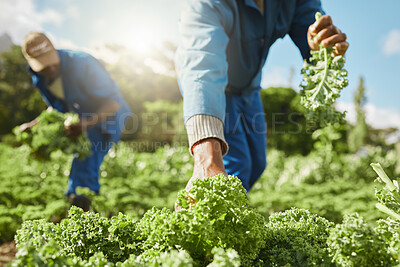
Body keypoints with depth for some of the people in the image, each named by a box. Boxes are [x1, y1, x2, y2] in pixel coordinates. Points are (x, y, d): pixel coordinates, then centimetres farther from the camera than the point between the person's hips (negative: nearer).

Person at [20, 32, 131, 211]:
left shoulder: (82, 64, -28)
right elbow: (57, 108, 12)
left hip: (106, 116, -8)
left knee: (84, 167, -21)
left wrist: (86, 124, -43)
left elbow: (113, 102, -29)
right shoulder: (39, 79, -6)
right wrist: (33, 125, -2)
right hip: (80, 118, 8)